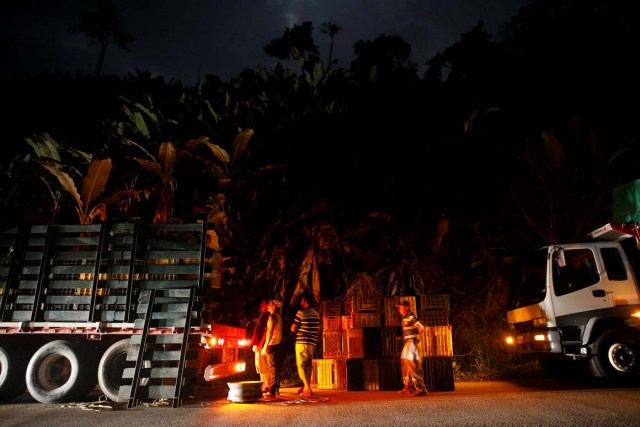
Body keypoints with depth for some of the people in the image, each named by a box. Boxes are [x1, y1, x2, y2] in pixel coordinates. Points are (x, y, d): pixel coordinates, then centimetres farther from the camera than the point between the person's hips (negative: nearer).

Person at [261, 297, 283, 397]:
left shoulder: (272, 316, -11)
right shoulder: (279, 316, 14)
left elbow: (269, 332, -17)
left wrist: (265, 346, -18)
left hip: (272, 344, -9)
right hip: (278, 344, 9)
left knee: (272, 368, -8)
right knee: (277, 368, 11)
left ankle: (272, 390, -9)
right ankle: (276, 389, 16)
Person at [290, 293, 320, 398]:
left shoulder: (301, 312, -11)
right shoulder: (317, 314, 11)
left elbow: (293, 329, -9)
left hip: (302, 342, -7)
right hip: (313, 343, 7)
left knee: (301, 365, -3)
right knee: (308, 365, 14)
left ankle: (307, 389, -12)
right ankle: (306, 387, 22)